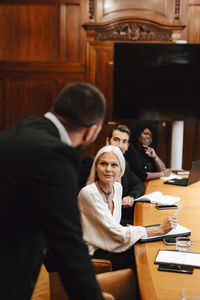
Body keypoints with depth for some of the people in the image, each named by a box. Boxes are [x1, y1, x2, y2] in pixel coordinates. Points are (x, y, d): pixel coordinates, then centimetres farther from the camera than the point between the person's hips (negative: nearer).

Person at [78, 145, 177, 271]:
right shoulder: (88, 193, -22)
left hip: (110, 245, 7)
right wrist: (160, 229, -25)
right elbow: (117, 233, -24)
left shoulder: (118, 187, 2)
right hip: (93, 254, -7)